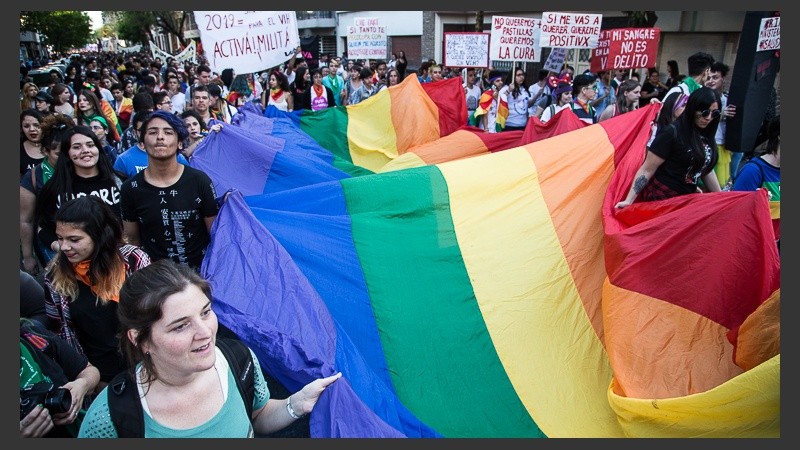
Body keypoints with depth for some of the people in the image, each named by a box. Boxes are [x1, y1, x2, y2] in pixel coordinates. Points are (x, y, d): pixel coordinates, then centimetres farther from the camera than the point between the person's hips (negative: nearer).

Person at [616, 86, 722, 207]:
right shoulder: (672, 133, -15)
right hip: (662, 198, -7)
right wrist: (629, 200, -19)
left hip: (686, 198, 8)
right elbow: (647, 170, -15)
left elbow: (706, 169, 18)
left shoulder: (706, 136, 6)